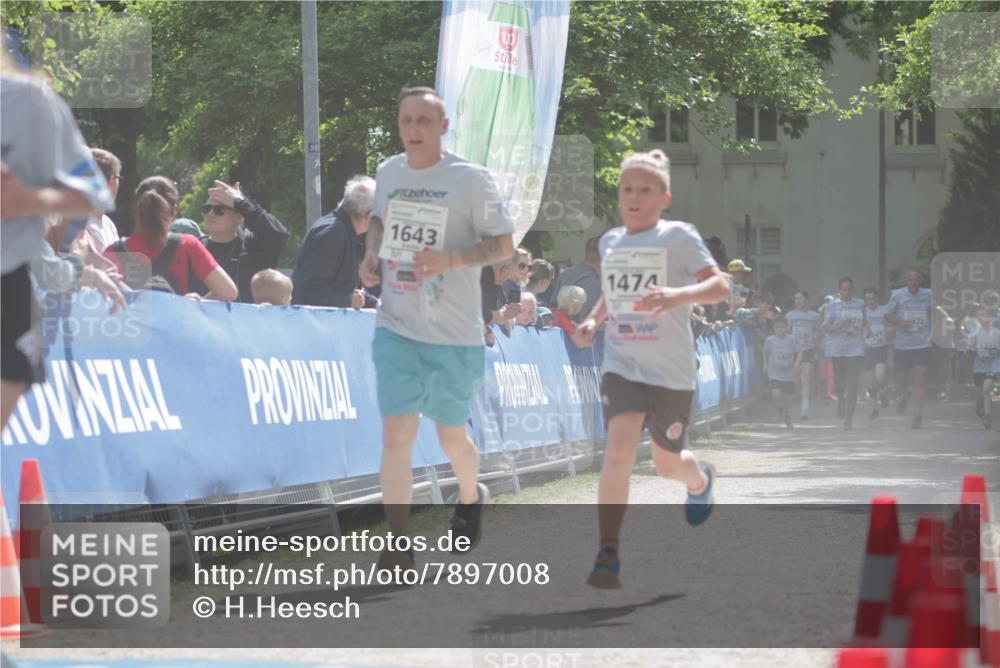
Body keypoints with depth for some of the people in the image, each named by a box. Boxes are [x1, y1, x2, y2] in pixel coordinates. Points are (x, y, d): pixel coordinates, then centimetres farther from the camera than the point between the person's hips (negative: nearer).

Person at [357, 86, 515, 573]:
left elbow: (504, 244, -7)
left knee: (451, 436, 13)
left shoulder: (471, 180, -9)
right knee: (396, 434, -11)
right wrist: (371, 254, 4)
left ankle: (471, 496, 46)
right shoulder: (388, 173, 6)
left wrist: (451, 259, -22)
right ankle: (398, 548, -7)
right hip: (397, 328, 2)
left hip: (454, 332, -2)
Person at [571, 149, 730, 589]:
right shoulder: (610, 241, 8)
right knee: (619, 451, -20)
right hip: (622, 366, 2)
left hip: (672, 371, -2)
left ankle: (701, 481, 52)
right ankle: (608, 555, -18)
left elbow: (720, 285, -17)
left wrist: (679, 294, -35)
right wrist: (594, 319, 7)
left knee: (668, 463, 13)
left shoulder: (678, 237, -7)